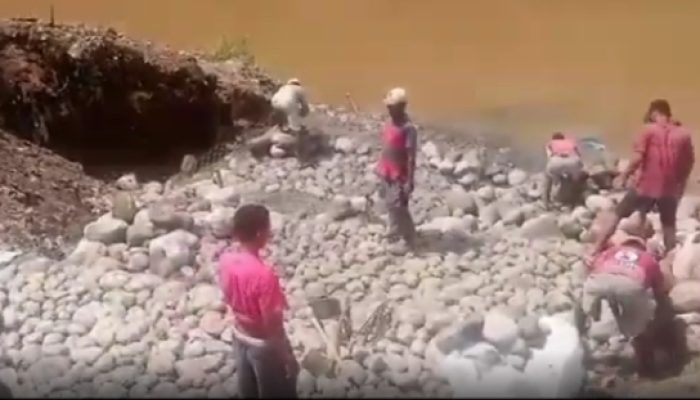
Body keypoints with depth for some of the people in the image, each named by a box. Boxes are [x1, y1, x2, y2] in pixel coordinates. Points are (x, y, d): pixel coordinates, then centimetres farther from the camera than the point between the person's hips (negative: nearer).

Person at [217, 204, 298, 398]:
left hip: (240, 337, 7)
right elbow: (272, 323, -26)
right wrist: (288, 357, -13)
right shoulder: (264, 274, -34)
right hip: (264, 344, -7)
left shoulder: (226, 260, -12)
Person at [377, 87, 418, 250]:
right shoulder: (389, 122, 2)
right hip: (386, 173, 8)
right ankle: (395, 234, 36)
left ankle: (409, 241, 11)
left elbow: (411, 157, -21)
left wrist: (410, 181, -22)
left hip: (399, 176, -8)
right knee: (390, 205, 19)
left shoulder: (408, 128, -23)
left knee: (398, 208, -3)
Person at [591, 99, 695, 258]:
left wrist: (625, 175, -1)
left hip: (645, 186, -2)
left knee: (617, 217, 9)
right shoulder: (683, 134, 3)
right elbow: (689, 162, 9)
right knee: (669, 226, 17)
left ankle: (595, 251, 9)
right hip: (670, 188, 2)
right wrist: (681, 183, 22)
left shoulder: (649, 130, -7)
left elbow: (638, 157, -14)